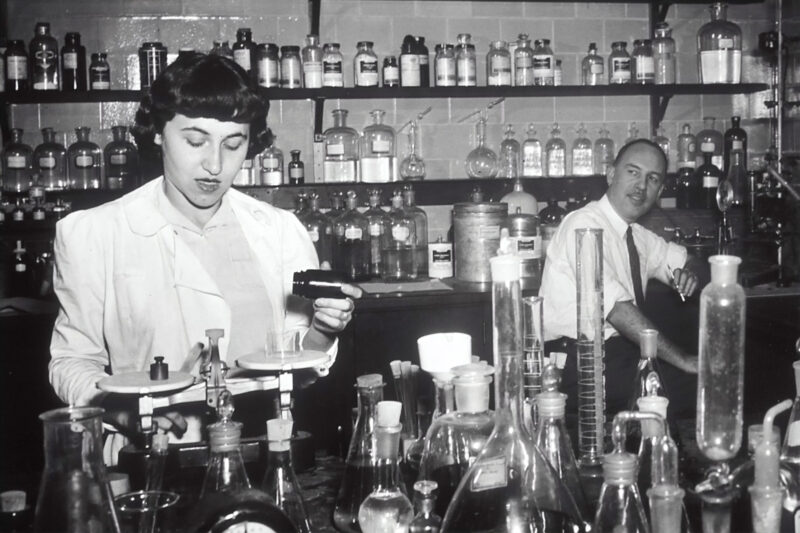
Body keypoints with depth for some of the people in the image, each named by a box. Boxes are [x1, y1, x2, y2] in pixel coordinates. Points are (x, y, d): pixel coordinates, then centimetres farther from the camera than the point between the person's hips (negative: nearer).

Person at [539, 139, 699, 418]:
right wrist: (682, 360, -24)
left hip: (622, 351, 8)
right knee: (693, 385, -21)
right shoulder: (585, 224, -14)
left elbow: (679, 257, 30)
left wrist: (687, 274, 3)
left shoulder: (637, 235, 13)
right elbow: (616, 308, -24)